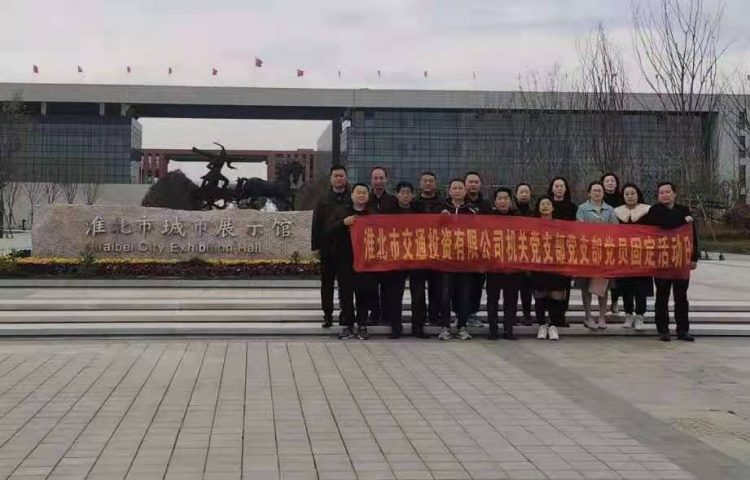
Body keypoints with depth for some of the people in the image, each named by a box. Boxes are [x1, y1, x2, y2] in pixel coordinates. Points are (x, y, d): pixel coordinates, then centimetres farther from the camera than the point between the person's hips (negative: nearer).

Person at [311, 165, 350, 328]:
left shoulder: (353, 199, 3)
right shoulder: (323, 201, 7)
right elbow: (316, 225, 5)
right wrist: (316, 246, -2)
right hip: (327, 249, 1)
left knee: (346, 284, 3)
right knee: (327, 284, 6)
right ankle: (328, 315, 13)